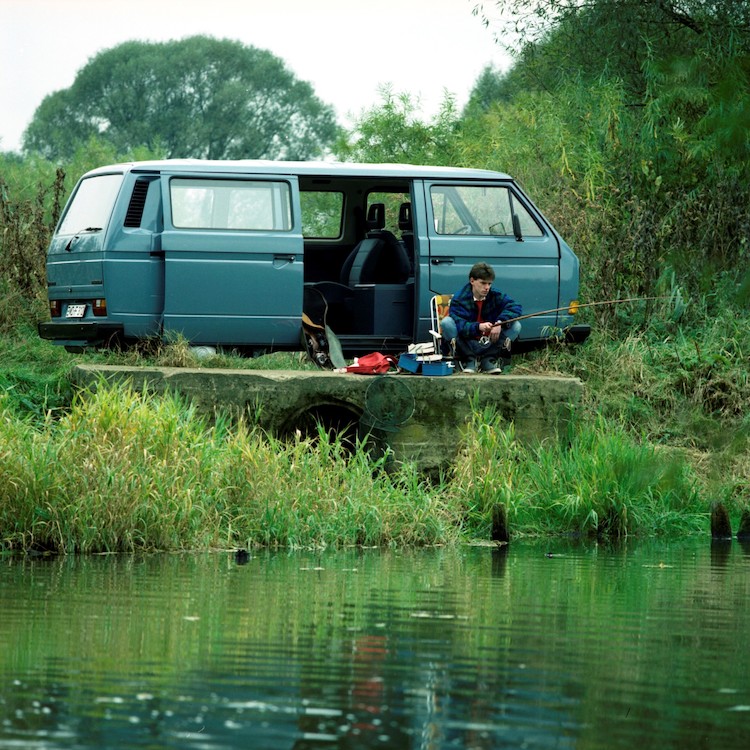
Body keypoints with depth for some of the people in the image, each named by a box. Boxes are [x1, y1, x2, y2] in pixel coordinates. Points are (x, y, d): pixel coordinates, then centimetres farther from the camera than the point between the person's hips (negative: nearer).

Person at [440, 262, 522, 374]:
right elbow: (461, 327, -24)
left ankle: (488, 360, -8)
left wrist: (500, 322, -28)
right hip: (468, 346, -3)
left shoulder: (496, 296, -2)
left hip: (489, 345, 3)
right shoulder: (459, 299, -12)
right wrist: (478, 327, -43)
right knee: (446, 323, -26)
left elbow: (515, 308, -12)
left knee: (516, 326, -14)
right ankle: (469, 360, -15)